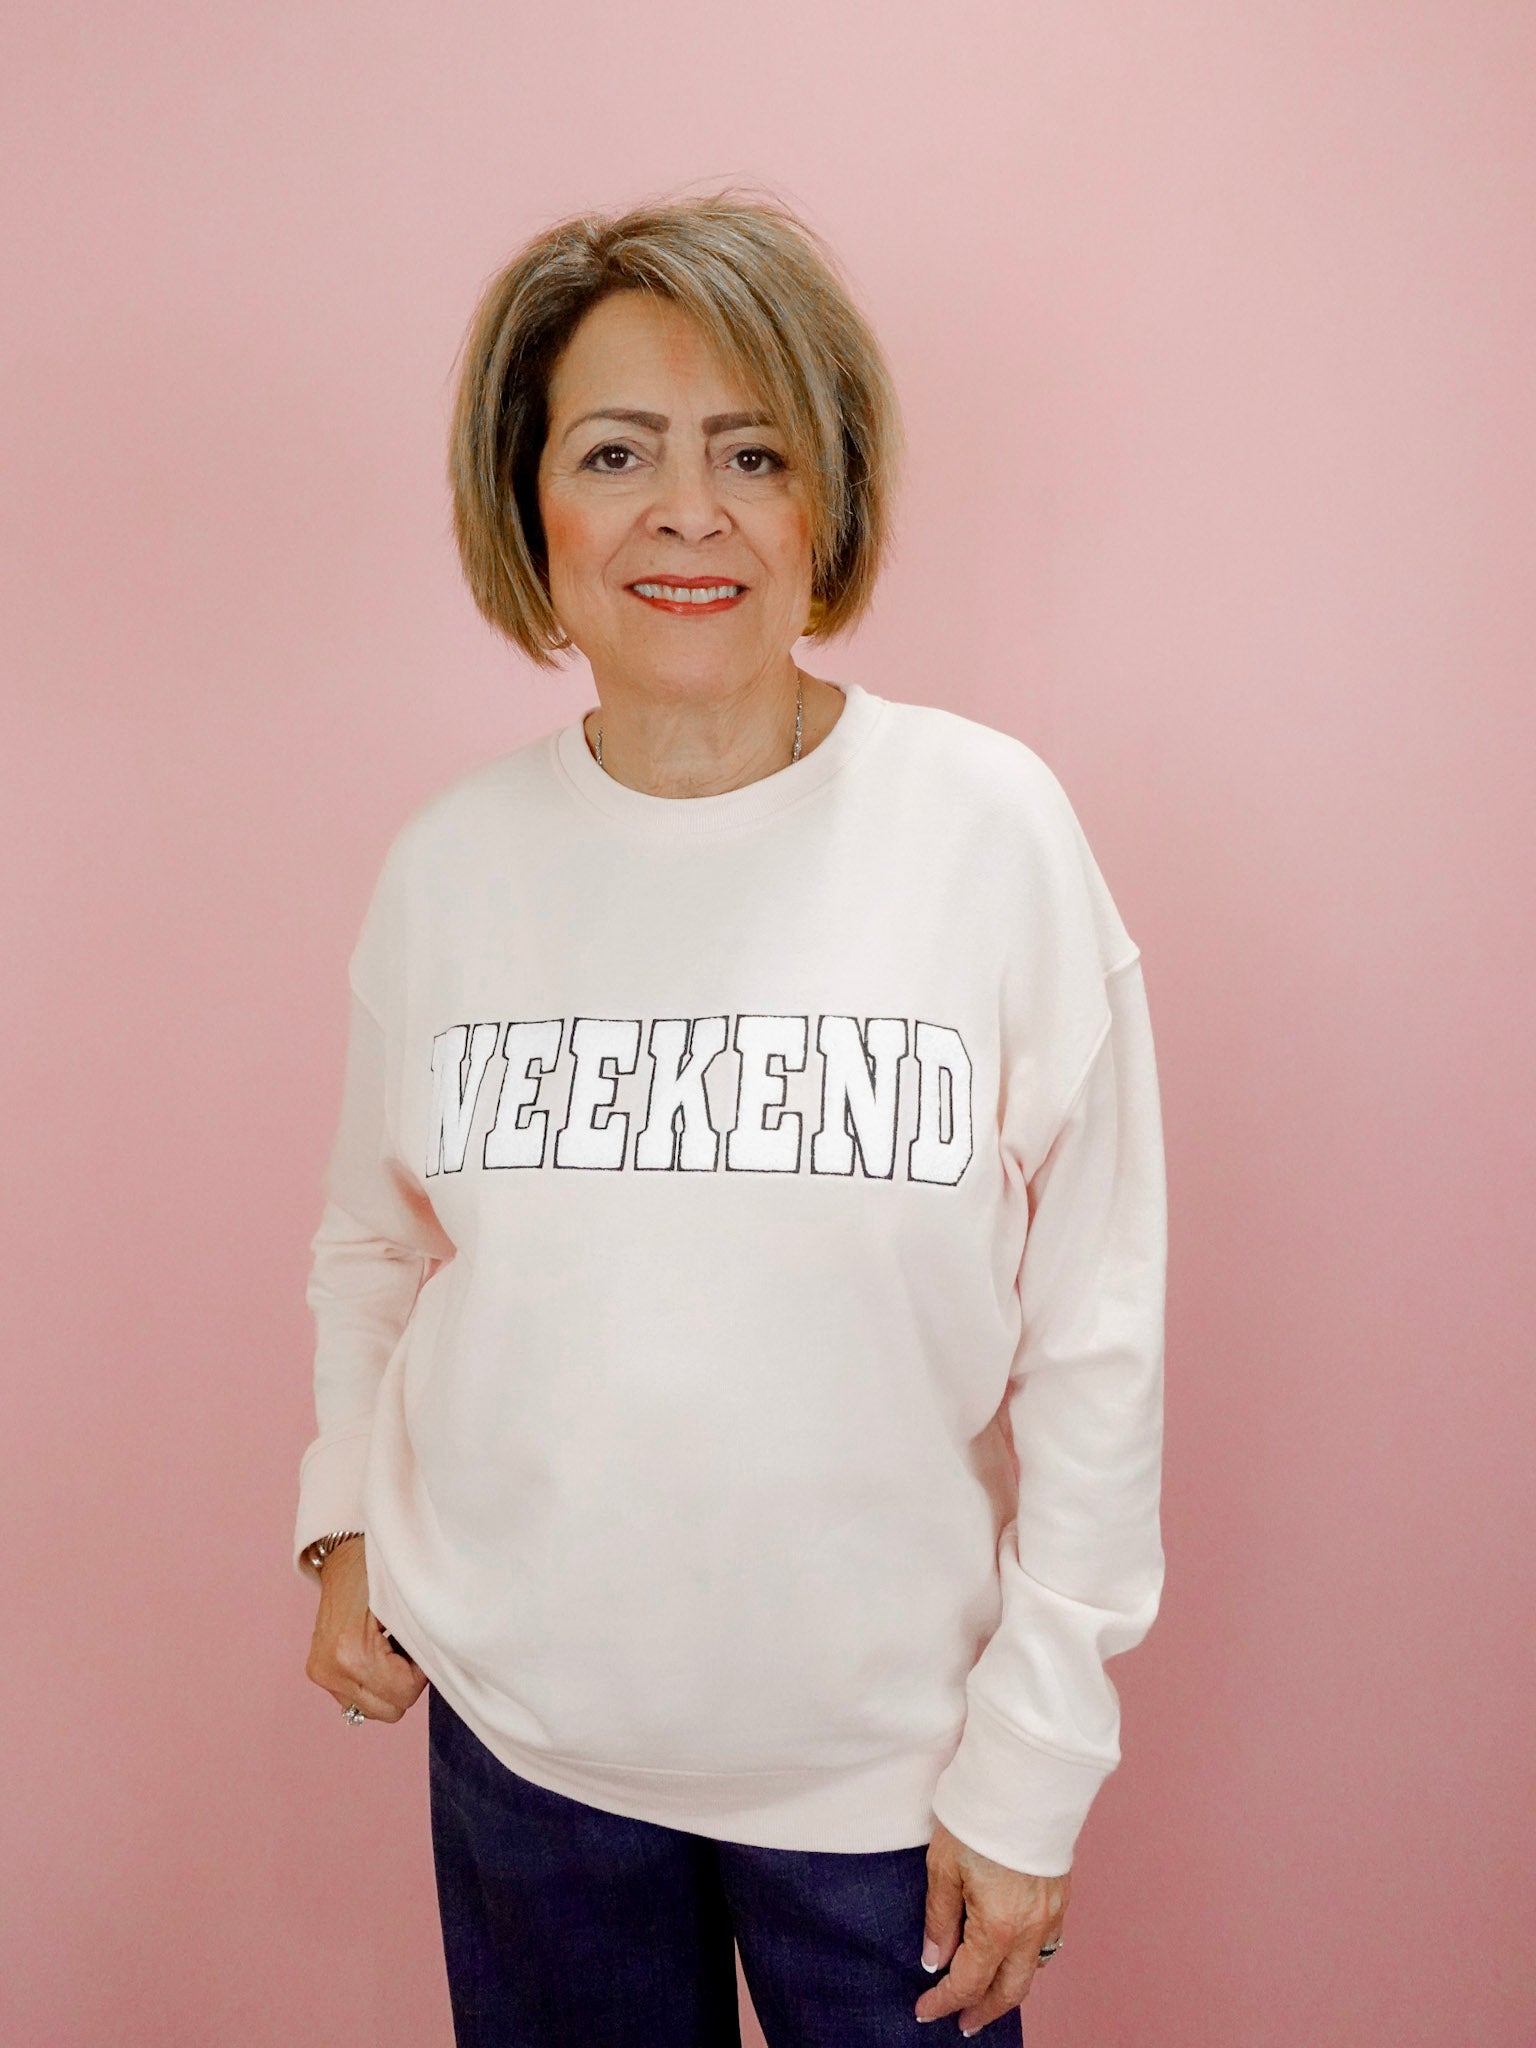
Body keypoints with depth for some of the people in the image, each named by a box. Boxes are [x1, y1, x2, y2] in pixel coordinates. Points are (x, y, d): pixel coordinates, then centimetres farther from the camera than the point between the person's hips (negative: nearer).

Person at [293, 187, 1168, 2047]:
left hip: (891, 1740, -2)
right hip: (520, 1721, 2)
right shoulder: (449, 860, -5)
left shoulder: (987, 826, -13)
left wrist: (1032, 1763, -6)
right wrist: (341, 1515, 0)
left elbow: (1096, 1335, -9)